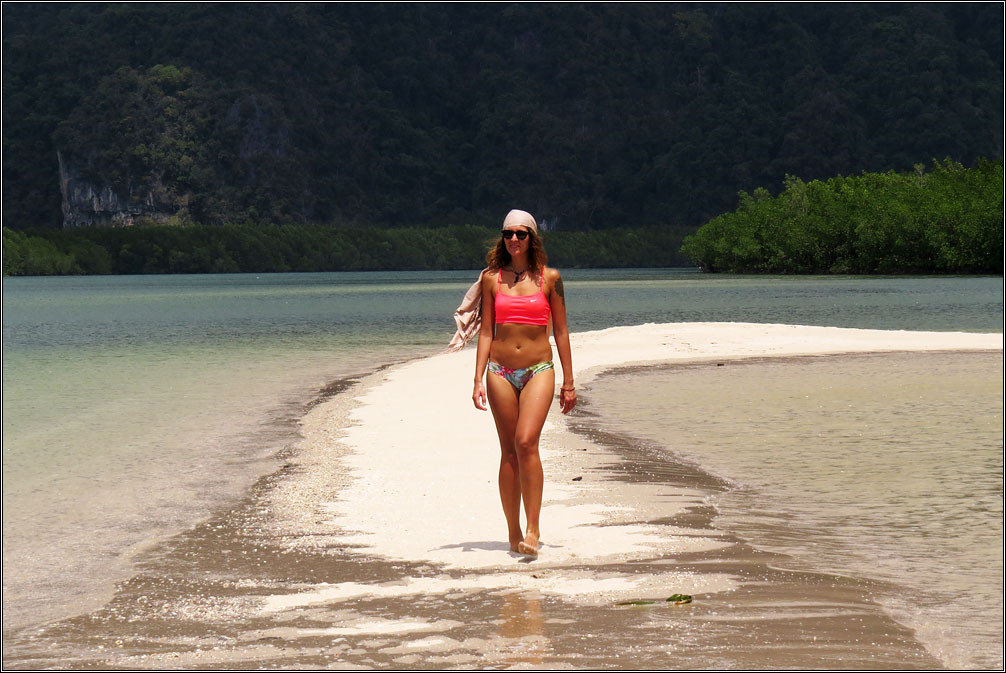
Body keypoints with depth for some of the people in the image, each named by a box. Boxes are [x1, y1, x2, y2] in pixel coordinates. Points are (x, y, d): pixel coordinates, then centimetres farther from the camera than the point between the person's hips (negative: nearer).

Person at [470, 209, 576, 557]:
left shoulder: (549, 277, 3)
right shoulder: (492, 278, 6)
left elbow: (560, 330, 7)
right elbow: (486, 331, 8)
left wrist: (568, 382, 6)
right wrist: (478, 379, 0)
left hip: (538, 371, -2)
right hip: (500, 371, 2)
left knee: (526, 442, -19)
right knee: (508, 451, 3)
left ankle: (533, 528, -15)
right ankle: (513, 532, 11)